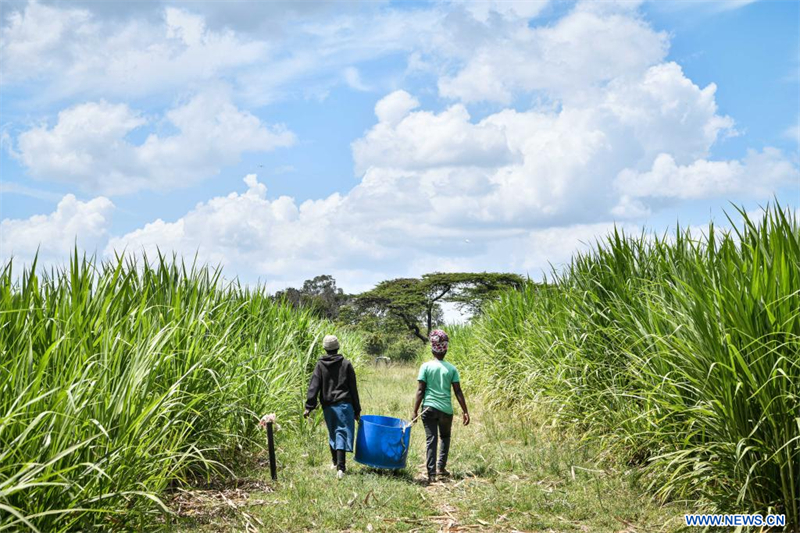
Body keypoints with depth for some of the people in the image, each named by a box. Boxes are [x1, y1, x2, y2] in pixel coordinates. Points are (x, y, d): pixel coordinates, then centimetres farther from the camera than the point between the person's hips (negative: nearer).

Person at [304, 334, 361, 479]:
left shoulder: (320, 365, 2)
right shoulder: (346, 364, 0)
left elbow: (314, 387, -5)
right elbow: (353, 388, 2)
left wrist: (309, 407, -6)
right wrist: (357, 409, 7)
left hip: (328, 406, 2)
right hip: (344, 404, -2)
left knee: (332, 434, 19)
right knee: (342, 433, -6)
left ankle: (335, 462, 32)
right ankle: (340, 467, -19)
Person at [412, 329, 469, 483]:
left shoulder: (426, 366, -2)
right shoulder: (451, 368, 2)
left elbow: (420, 391, -5)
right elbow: (458, 391, 0)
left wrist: (415, 411, -1)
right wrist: (465, 411, 5)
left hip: (429, 408, -1)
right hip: (446, 409, 1)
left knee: (431, 439, 3)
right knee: (445, 437, 22)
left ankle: (431, 473, -2)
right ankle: (441, 467, 12)